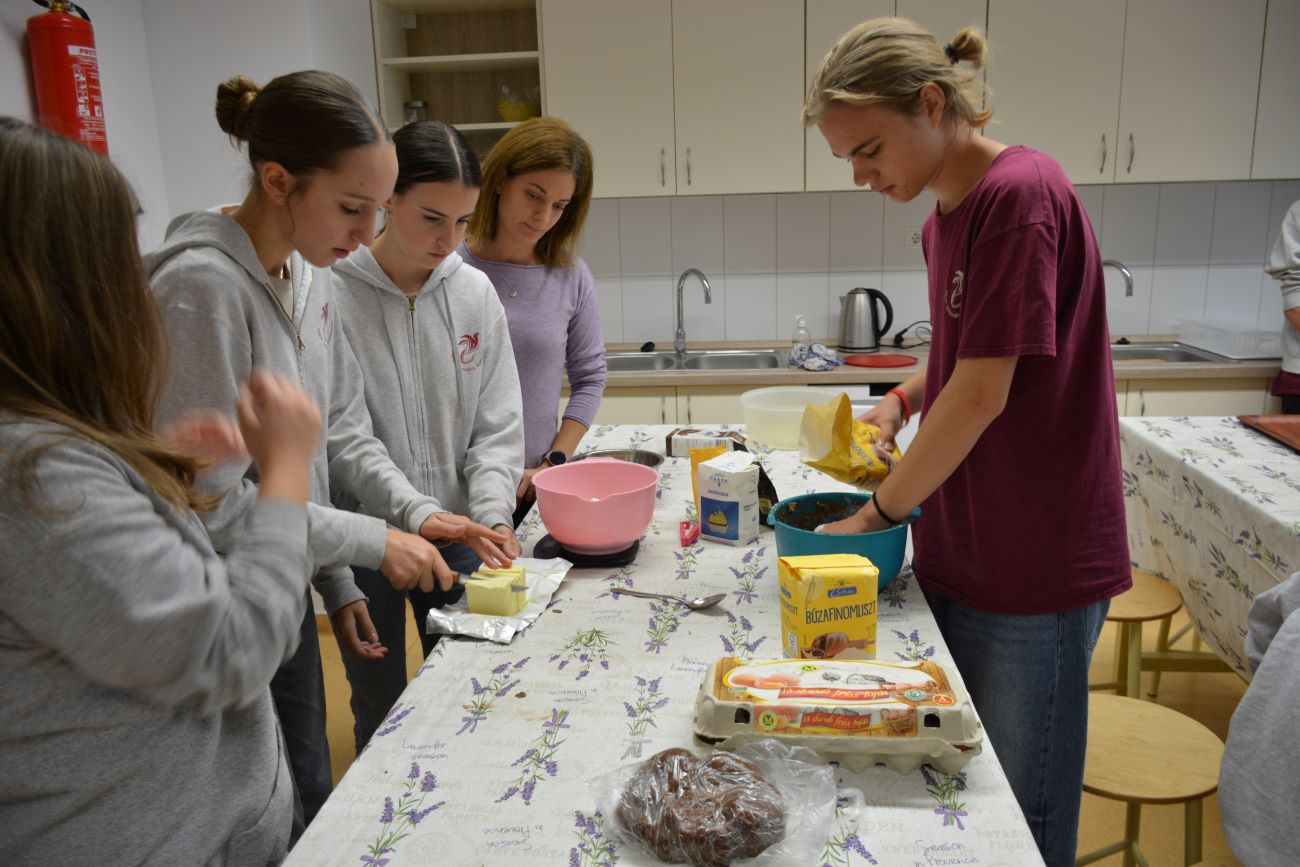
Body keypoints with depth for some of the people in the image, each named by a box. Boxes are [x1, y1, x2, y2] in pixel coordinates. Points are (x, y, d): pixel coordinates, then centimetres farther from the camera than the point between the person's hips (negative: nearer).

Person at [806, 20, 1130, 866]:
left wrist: (876, 515, -11)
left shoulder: (1021, 193, -18)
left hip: (1034, 567, -8)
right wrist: (899, 403, 3)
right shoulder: (945, 217, 9)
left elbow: (983, 393, -21)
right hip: (960, 557, 8)